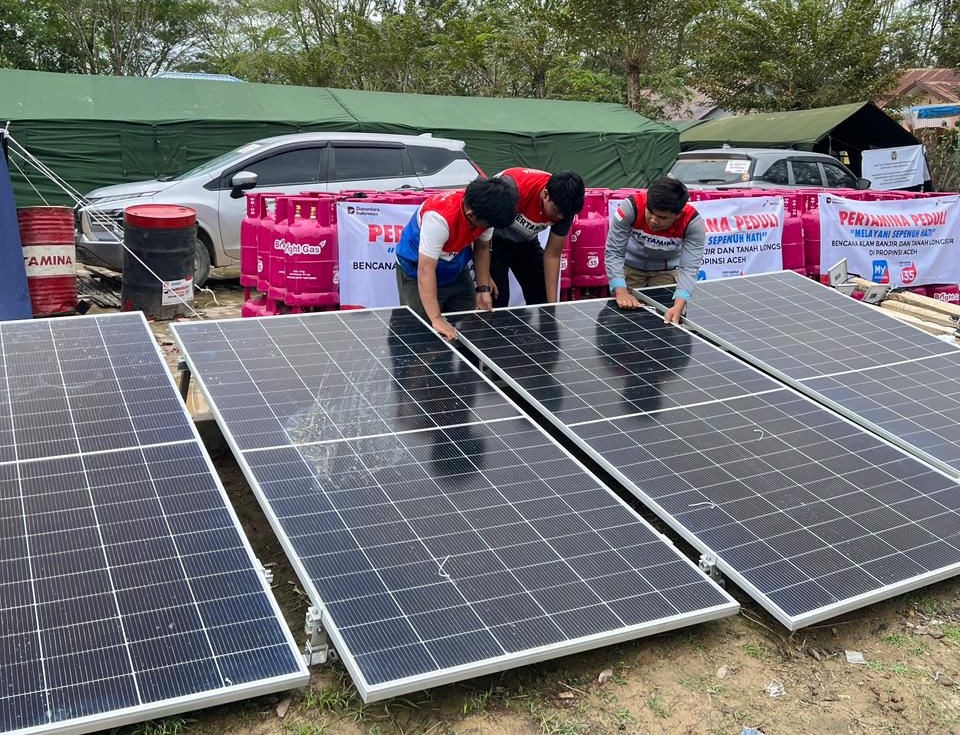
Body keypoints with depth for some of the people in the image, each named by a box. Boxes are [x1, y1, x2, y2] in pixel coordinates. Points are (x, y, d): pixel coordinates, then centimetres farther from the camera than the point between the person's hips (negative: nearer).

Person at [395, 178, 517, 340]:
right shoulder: (439, 217, -40)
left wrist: (483, 289, -7)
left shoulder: (486, 210, -19)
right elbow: (426, 269, -40)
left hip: (456, 271, 6)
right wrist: (436, 319, -45)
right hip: (417, 272, -6)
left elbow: (482, 248, 0)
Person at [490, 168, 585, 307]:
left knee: (541, 299, 2)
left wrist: (552, 305, -13)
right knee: (497, 300, -16)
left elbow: (552, 255, -12)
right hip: (493, 239, -5)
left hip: (525, 241, 5)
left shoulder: (564, 208, -21)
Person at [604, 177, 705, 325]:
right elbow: (613, 252, -29)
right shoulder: (631, 206, -35)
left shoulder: (693, 222, -32)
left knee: (669, 321, -4)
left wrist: (678, 306, -48)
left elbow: (689, 268, -33)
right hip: (630, 264, 0)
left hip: (667, 270, 1)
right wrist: (620, 291, -41)